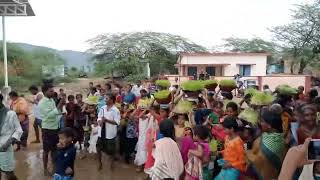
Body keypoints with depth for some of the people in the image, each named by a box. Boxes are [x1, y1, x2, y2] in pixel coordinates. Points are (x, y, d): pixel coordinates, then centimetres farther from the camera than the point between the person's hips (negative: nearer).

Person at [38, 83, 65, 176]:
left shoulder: (52, 100, 6)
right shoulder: (42, 103, -16)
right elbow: (50, 115, -27)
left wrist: (61, 106, -2)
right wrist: (59, 105, -26)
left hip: (56, 127, 7)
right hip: (48, 129, -7)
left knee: (54, 148, 18)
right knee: (46, 150, 7)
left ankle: (54, 165, 33)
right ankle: (45, 168, 21)